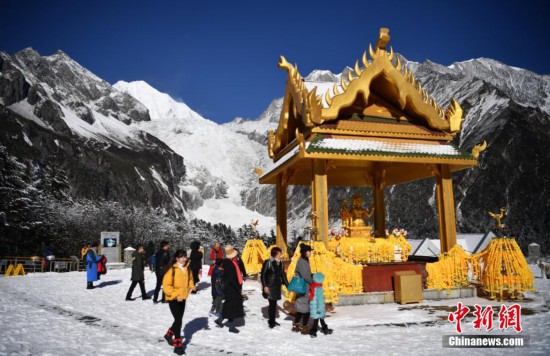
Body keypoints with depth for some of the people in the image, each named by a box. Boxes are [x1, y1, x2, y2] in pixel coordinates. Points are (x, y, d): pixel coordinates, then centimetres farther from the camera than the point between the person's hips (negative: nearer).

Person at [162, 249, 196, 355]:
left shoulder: (187, 268, 0)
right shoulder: (172, 270, -20)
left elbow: (190, 279, 17)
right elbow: (166, 286, -18)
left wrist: (191, 287, -2)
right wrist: (175, 295, -23)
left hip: (183, 298, 7)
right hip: (173, 299, -7)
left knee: (179, 319, 19)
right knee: (178, 321, -9)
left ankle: (169, 335, 44)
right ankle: (178, 345, 1)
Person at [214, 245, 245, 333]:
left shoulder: (234, 262, 9)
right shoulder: (228, 264, -20)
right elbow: (230, 278, -22)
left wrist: (239, 286, 13)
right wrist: (238, 287, -17)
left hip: (235, 288, 9)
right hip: (231, 289, -9)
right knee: (232, 307, 0)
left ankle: (220, 320, 27)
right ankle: (232, 327, 10)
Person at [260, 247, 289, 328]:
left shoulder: (280, 263, 7)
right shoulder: (268, 262, -12)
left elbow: (283, 275, 14)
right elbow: (263, 274, -11)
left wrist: (287, 285, 12)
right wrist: (264, 286, -15)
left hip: (277, 286, 6)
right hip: (269, 286, -6)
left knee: (274, 303, 12)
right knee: (272, 303, -5)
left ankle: (272, 321, 24)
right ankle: (271, 321, 9)